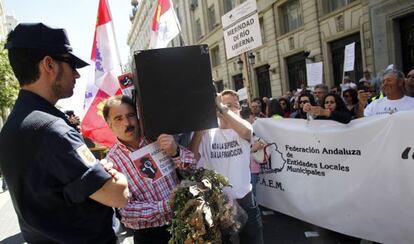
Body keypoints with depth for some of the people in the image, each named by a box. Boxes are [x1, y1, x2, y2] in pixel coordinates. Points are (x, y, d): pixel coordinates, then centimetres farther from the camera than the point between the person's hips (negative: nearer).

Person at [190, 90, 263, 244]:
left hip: (244, 199, 0)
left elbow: (246, 131, -31)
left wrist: (220, 106, -31)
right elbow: (192, 159, -19)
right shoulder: (206, 133, -5)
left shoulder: (242, 130, -5)